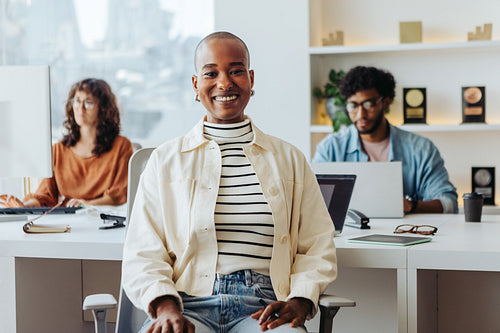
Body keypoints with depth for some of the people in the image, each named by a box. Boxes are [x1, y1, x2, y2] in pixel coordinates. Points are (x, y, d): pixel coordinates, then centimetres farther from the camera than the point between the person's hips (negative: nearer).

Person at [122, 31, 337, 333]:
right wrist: (166, 307, -12)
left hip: (262, 306, 1)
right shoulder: (166, 161, 14)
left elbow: (318, 246, 14)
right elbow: (143, 253, 7)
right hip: (191, 304, 0)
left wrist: (300, 301, -5)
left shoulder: (289, 160, 17)